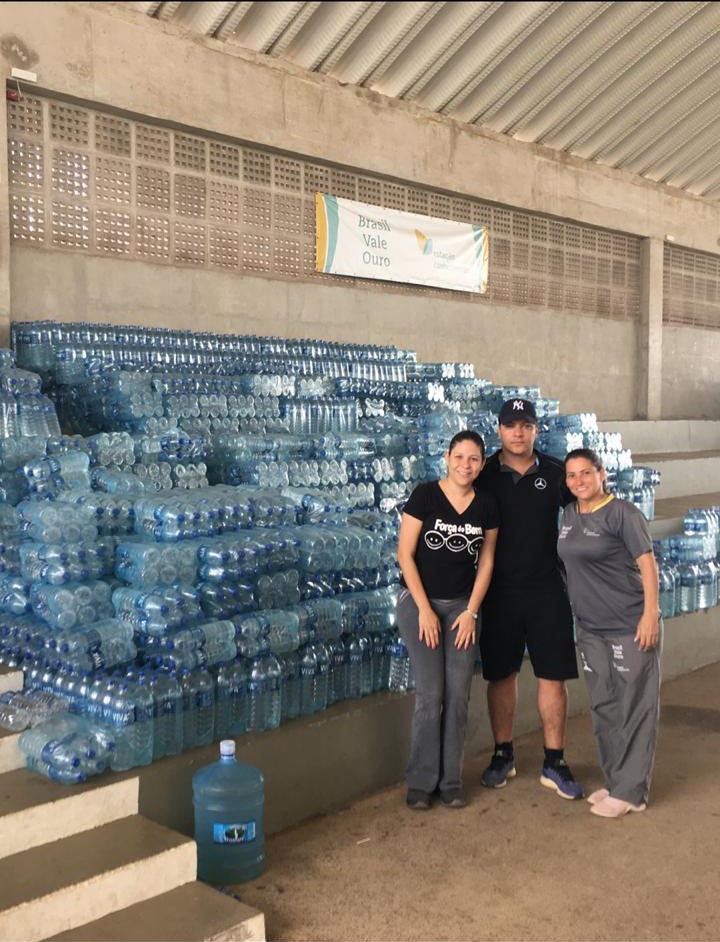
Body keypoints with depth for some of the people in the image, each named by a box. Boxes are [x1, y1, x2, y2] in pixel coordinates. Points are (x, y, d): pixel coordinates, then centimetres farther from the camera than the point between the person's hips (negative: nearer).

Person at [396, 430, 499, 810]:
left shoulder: (486, 506, 2)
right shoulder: (424, 495, -9)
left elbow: (486, 562, 7)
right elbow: (405, 554, -9)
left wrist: (471, 611, -1)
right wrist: (425, 609, -11)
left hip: (463, 606, 3)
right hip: (419, 602, -3)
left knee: (458, 695, 1)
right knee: (431, 693, -7)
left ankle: (450, 780, 16)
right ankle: (421, 781, 9)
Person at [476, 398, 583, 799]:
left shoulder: (555, 473, 1)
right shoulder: (485, 475, -1)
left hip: (548, 590, 0)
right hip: (499, 592, 0)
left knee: (554, 676, 3)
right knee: (501, 675, 9)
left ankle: (555, 763, 15)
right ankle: (503, 755, 25)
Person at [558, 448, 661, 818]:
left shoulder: (622, 513, -10)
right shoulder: (569, 514, 10)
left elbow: (647, 563, -14)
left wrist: (650, 614, -20)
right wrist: (577, 607, 18)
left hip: (630, 625, -7)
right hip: (590, 627, 7)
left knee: (633, 706, 0)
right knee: (603, 706, 13)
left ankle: (630, 791, 7)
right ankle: (615, 781, 26)